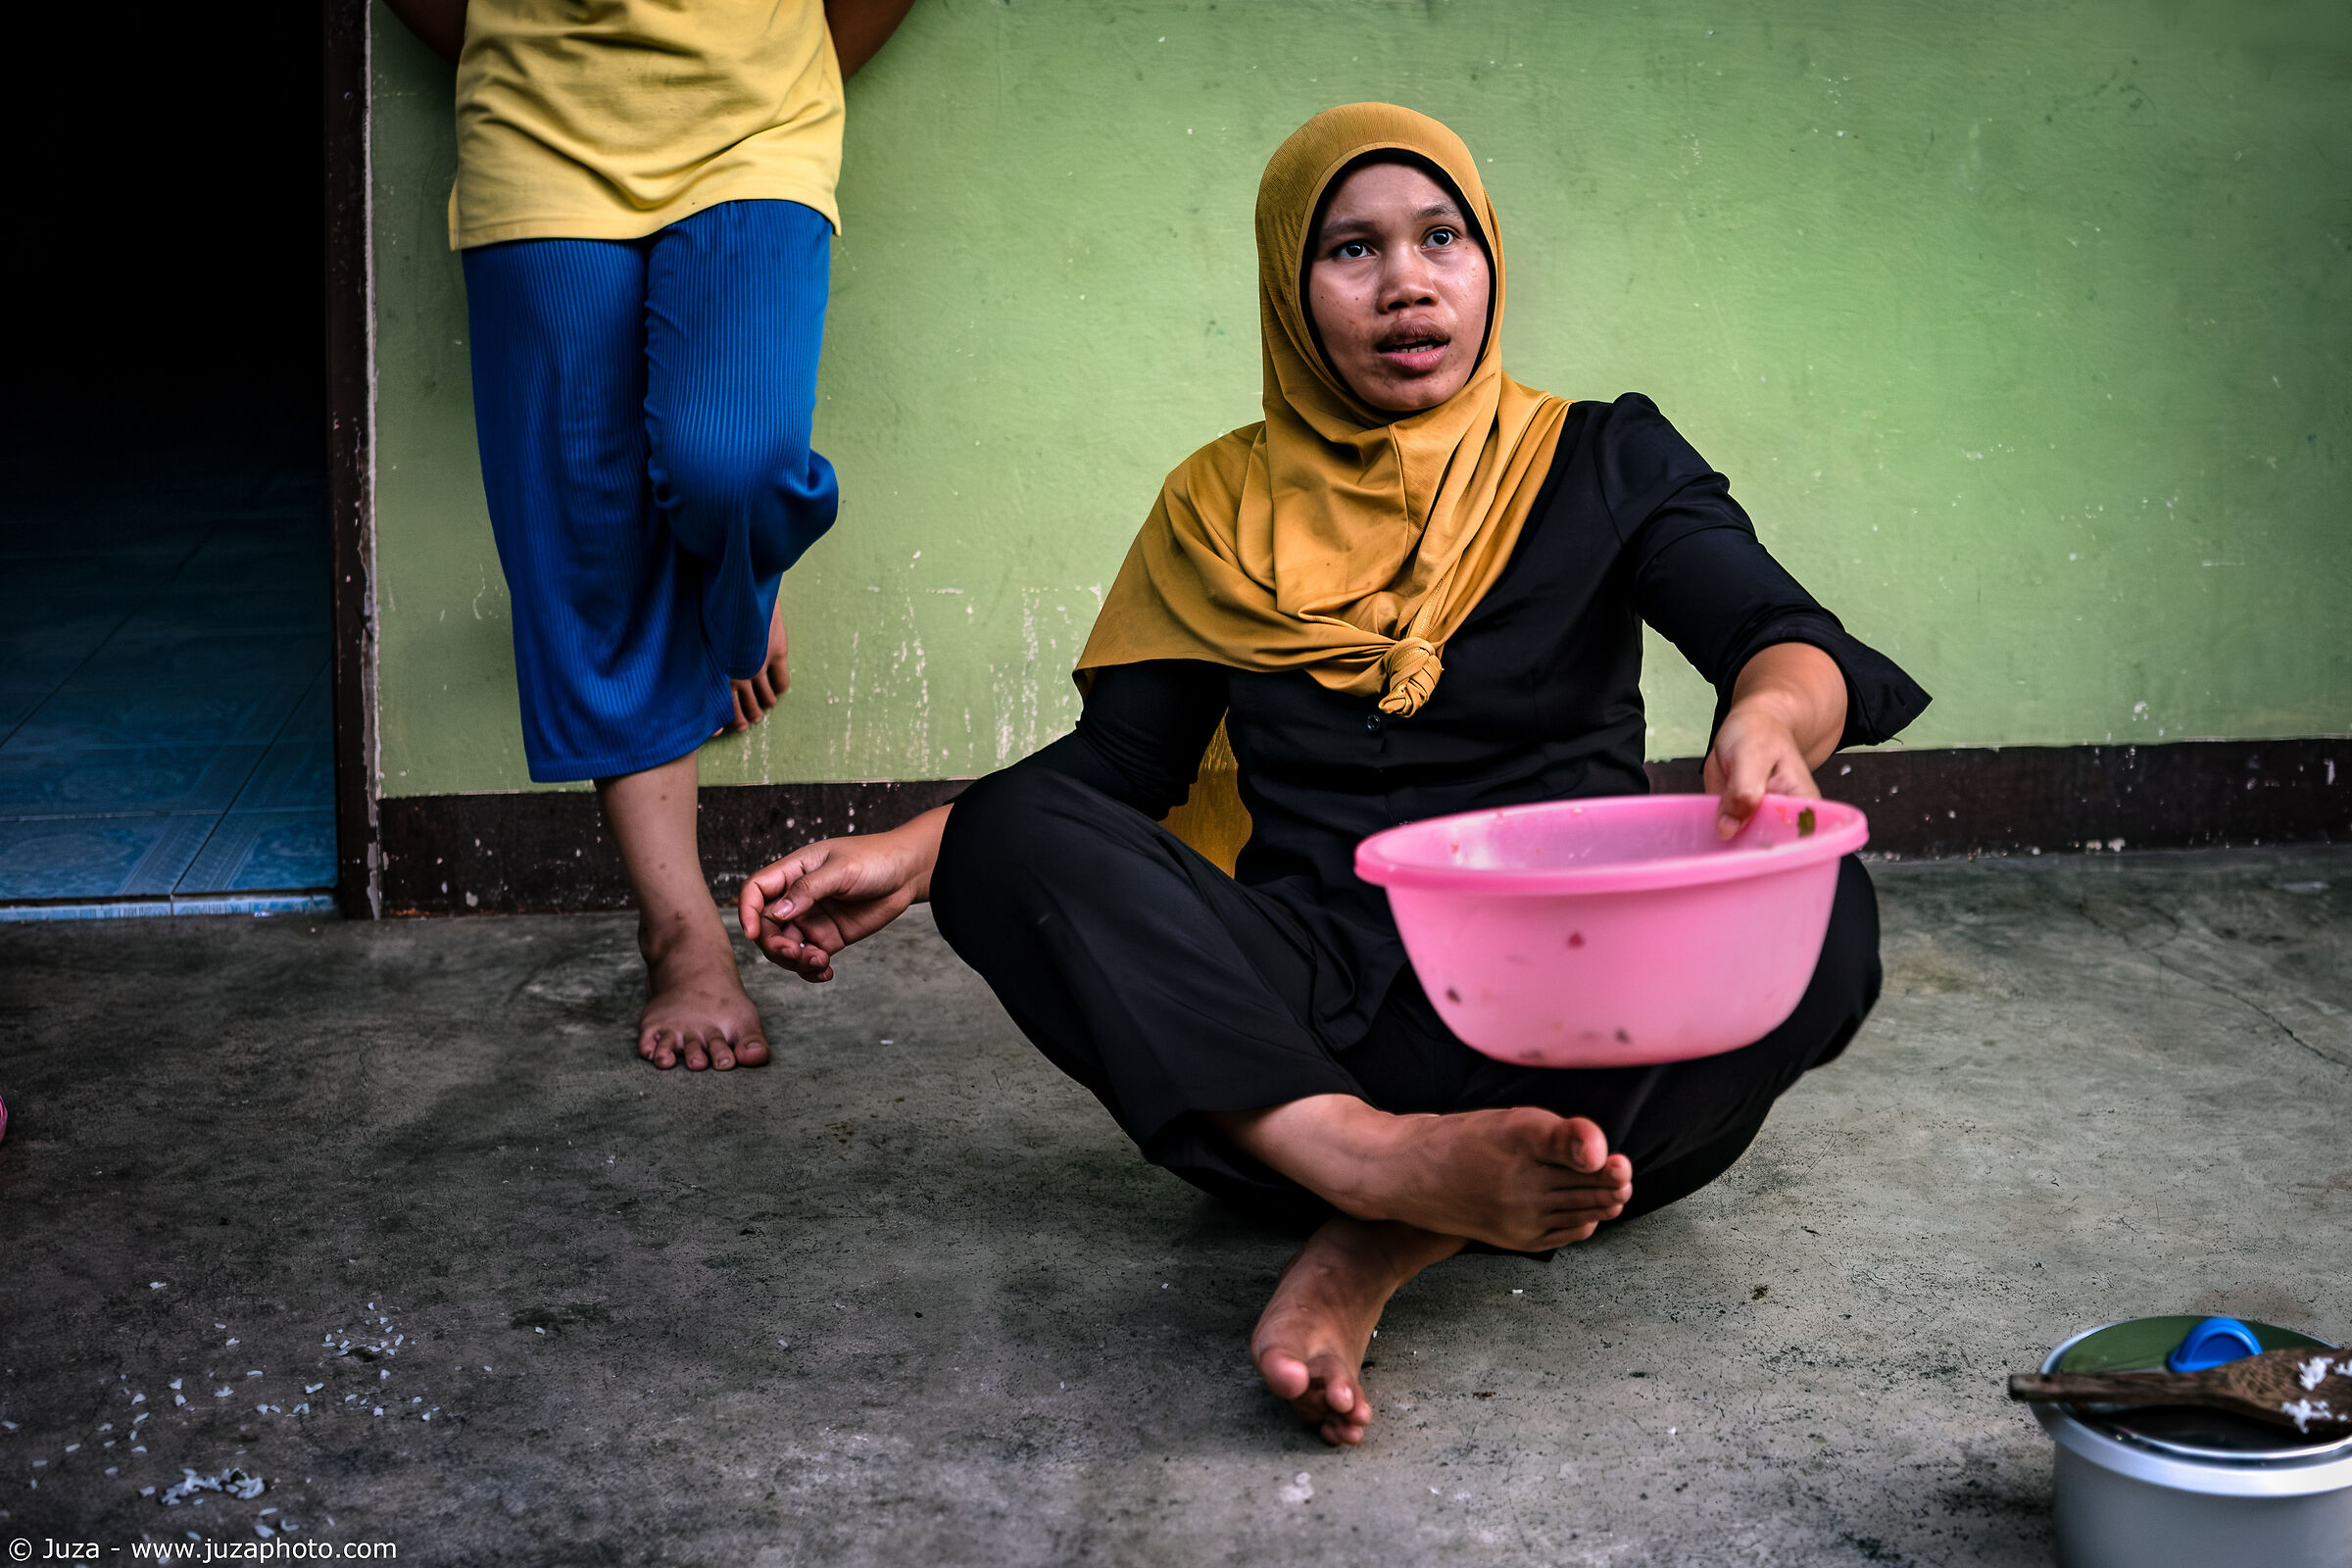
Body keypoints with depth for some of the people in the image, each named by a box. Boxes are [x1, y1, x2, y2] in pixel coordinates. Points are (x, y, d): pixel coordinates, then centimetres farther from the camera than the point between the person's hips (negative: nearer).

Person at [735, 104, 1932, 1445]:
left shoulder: (1601, 464, 9)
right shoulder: (1225, 505, 15)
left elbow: (1781, 631, -7)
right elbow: (1119, 758, 14)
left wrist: (1772, 715, -33)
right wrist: (914, 855, -5)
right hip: (1306, 1004, 1)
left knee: (1817, 908, -31)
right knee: (1016, 832, -23)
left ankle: (1375, 1248, -36)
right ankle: (1381, 1160, -44)